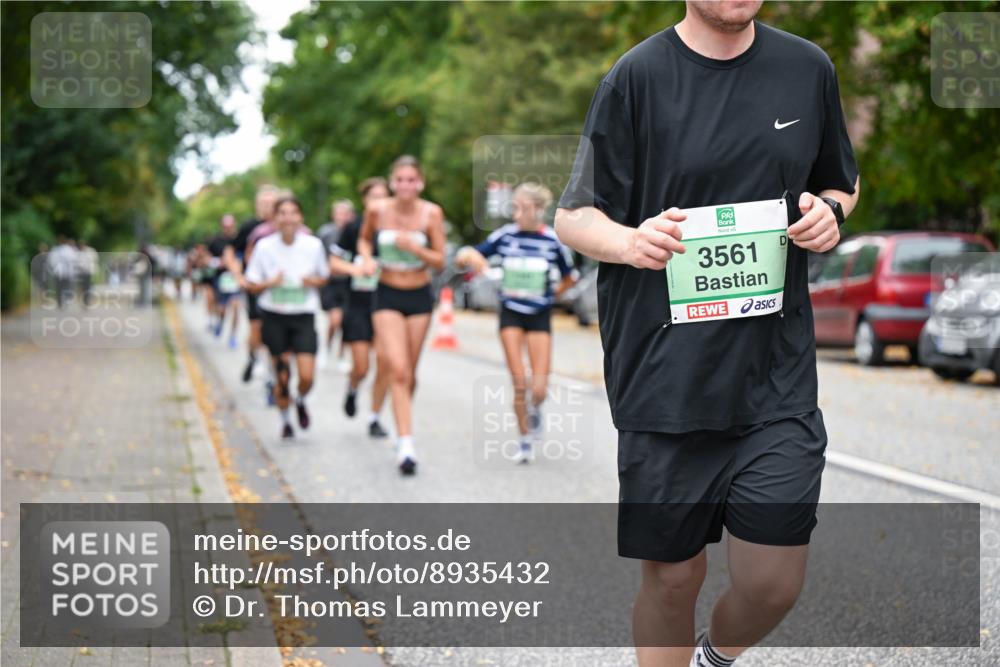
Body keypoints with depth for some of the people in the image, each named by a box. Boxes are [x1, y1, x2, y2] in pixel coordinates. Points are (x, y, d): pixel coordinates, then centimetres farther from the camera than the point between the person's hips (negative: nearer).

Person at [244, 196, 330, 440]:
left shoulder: (313, 245, -4)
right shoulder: (264, 246, -6)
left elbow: (324, 277, 11)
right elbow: (252, 285, 2)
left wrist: (313, 281, -10)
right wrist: (271, 283, -17)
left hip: (304, 317, 1)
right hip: (274, 317, 0)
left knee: (307, 376, -9)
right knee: (282, 377, 0)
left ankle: (300, 401, 26)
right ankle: (285, 420, 25)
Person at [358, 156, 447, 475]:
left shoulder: (431, 213, -8)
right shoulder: (377, 210, -7)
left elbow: (440, 262, -6)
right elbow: (364, 239, 13)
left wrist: (415, 248, -24)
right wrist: (367, 258, -8)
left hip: (419, 296, 1)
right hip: (387, 296, -1)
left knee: (410, 372, 11)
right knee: (398, 369, -15)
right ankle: (406, 444, -19)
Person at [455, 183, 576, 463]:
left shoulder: (553, 240, -8)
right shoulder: (505, 235, -8)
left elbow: (569, 278, 9)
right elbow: (464, 257, -6)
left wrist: (550, 296, 3)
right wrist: (469, 256, -26)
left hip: (539, 316, 0)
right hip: (511, 314, 0)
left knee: (538, 389, -7)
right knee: (519, 384, -4)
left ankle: (534, 409, 29)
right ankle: (525, 440, 13)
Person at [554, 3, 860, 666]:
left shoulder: (808, 68, 6)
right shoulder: (637, 77, -3)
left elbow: (843, 183, 22)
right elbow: (573, 215, 0)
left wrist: (830, 210, -2)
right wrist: (630, 241, -21)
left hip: (777, 377, 2)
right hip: (666, 379, -2)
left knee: (774, 581, -1)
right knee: (672, 575, 6)